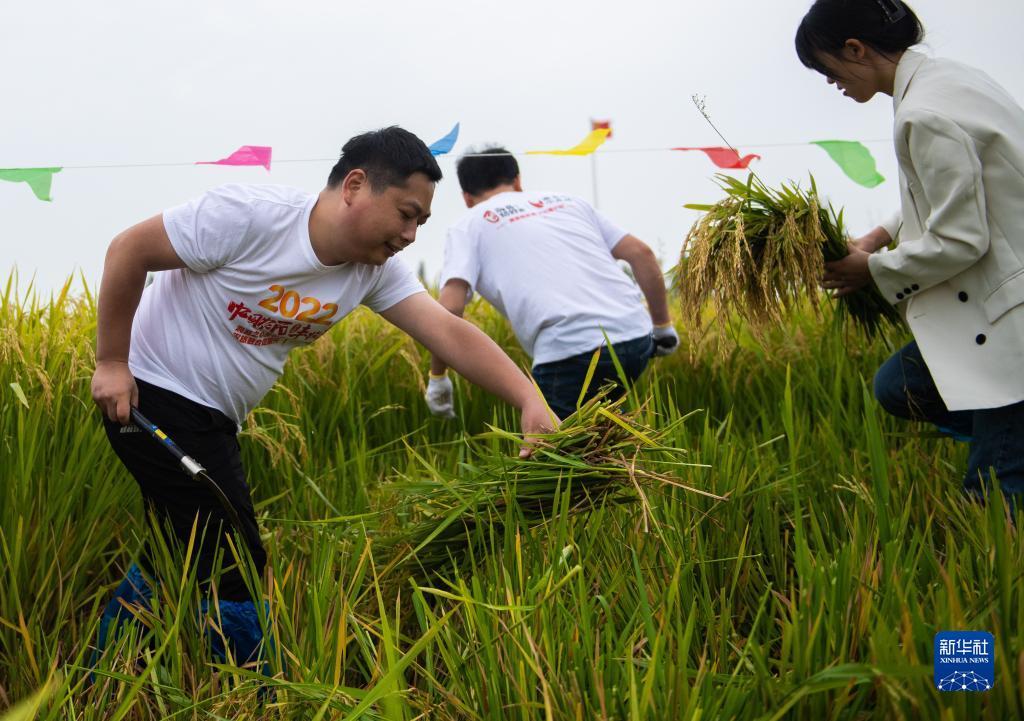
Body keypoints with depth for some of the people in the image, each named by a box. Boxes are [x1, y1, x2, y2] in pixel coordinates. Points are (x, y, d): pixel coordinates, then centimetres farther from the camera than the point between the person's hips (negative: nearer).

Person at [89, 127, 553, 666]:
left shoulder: (376, 270, -4)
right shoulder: (251, 216, -23)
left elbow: (451, 334, -14)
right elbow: (129, 249, -17)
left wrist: (530, 401, -27)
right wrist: (110, 362, -15)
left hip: (213, 419, 8)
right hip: (152, 394, -8)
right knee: (234, 570, -8)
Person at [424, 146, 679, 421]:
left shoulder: (468, 226, 14)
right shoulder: (566, 200, 26)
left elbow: (449, 307, -2)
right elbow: (641, 253, 18)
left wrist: (437, 377, 11)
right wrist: (663, 326, 25)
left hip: (571, 349, -5)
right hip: (636, 336, 6)